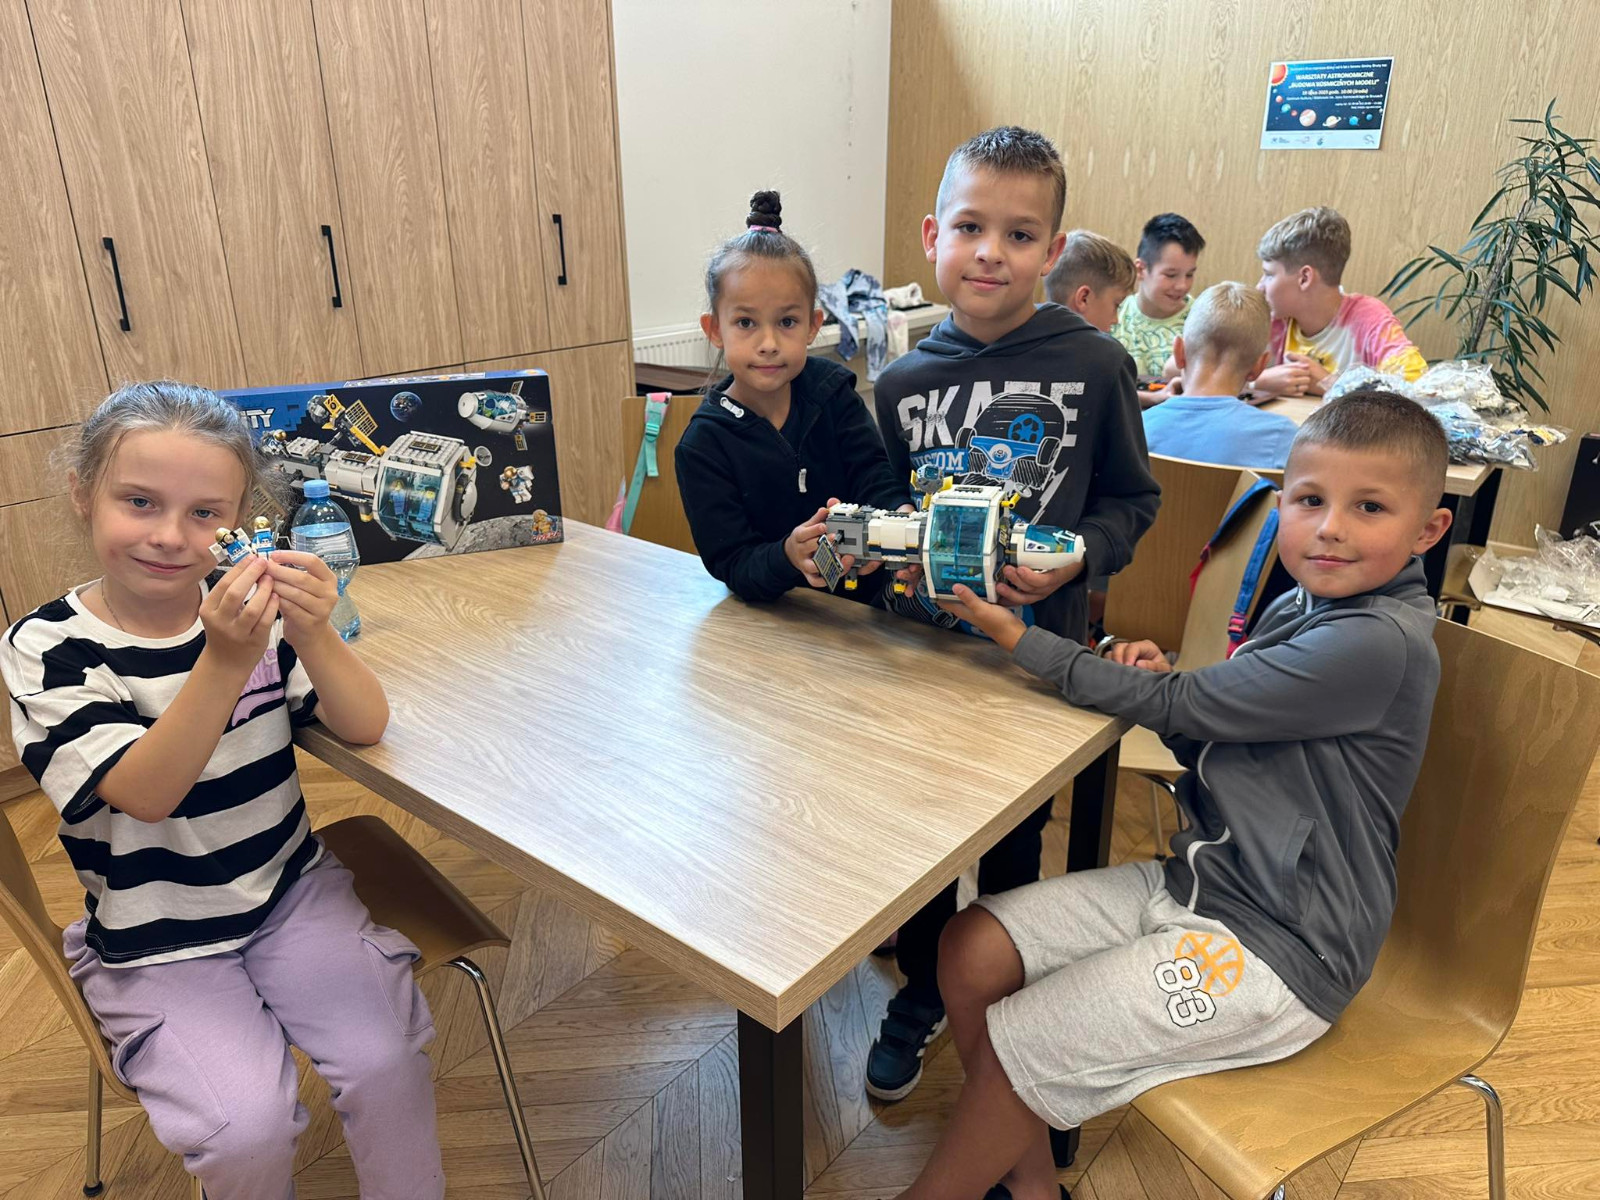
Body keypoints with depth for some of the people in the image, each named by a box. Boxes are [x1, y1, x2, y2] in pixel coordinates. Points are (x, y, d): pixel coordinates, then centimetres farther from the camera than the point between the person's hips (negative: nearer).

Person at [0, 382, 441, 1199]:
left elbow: (364, 727, -14)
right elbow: (145, 793, -24)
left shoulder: (251, 612, -6)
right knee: (247, 1124, -17)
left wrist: (313, 636, -33)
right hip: (155, 943, -2)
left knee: (384, 1059, -14)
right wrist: (227, 661, -38)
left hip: (293, 892, 2)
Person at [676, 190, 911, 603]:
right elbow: (733, 566, -8)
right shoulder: (702, 446, -6)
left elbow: (877, 479, -3)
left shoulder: (832, 391, 4)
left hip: (867, 598, 2)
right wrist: (788, 556, -30)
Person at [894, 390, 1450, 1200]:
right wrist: (1171, 689, -8)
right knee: (972, 950, 0)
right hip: (1196, 882, 9)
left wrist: (1017, 637, -14)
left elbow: (1178, 706, -21)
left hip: (1273, 951, -8)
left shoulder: (1379, 645, -23)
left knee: (1013, 1047, -10)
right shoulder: (1300, 607, 6)